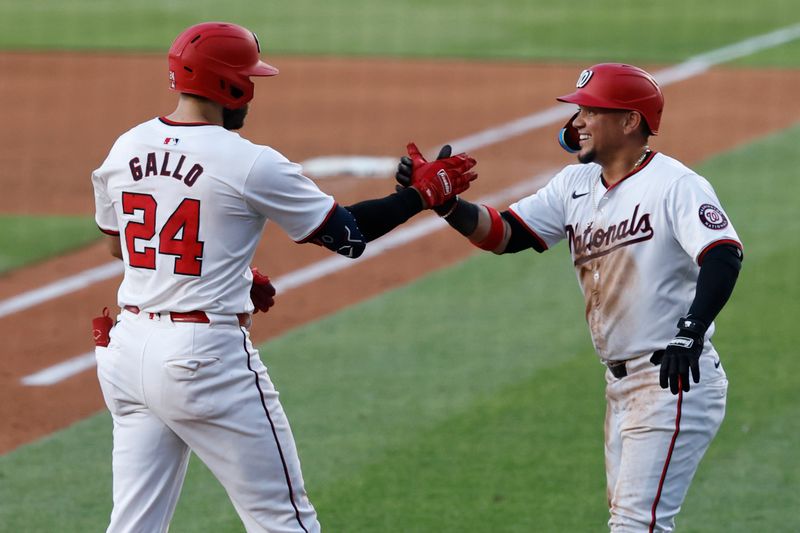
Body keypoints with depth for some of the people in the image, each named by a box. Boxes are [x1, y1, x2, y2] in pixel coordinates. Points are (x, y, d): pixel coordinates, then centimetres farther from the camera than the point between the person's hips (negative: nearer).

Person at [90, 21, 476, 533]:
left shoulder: (124, 151, 6)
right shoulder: (250, 164, -12)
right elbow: (347, 234, -5)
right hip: (205, 356, -6)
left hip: (128, 349, 7)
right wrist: (425, 192, 9)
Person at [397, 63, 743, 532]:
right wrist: (444, 201, -10)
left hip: (675, 380, -9)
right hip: (621, 383, 9)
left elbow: (724, 257, -27)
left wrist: (689, 333, -41)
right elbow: (502, 233, 8)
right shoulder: (576, 185, 11)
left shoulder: (675, 185, -14)